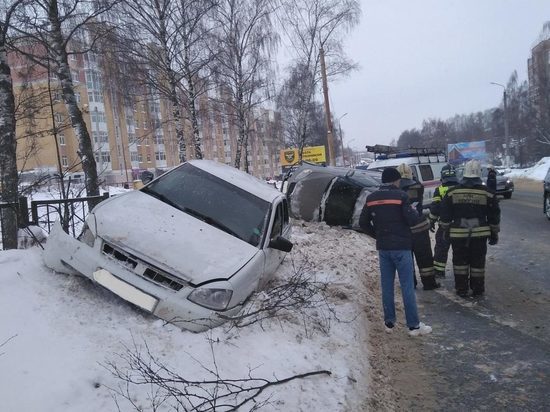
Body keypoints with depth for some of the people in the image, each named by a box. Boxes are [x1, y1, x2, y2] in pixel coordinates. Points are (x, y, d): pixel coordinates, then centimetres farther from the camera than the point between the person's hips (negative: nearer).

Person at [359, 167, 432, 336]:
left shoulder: (371, 198, 4)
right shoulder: (401, 195, -10)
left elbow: (363, 222, 7)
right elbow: (412, 220, -15)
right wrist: (415, 213, 7)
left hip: (383, 247, 5)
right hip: (401, 247, -5)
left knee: (387, 285, 11)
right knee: (407, 286, 0)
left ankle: (389, 322, 18)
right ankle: (414, 325, 5)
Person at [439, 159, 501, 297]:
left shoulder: (452, 192, -2)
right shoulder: (487, 193, -2)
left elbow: (445, 214, 2)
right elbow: (494, 216, 4)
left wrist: (445, 229, 13)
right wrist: (494, 233, 14)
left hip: (458, 234, 0)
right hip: (480, 234, 0)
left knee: (460, 261, 10)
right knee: (478, 262, 10)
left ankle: (461, 289, 15)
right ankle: (477, 290, 18)